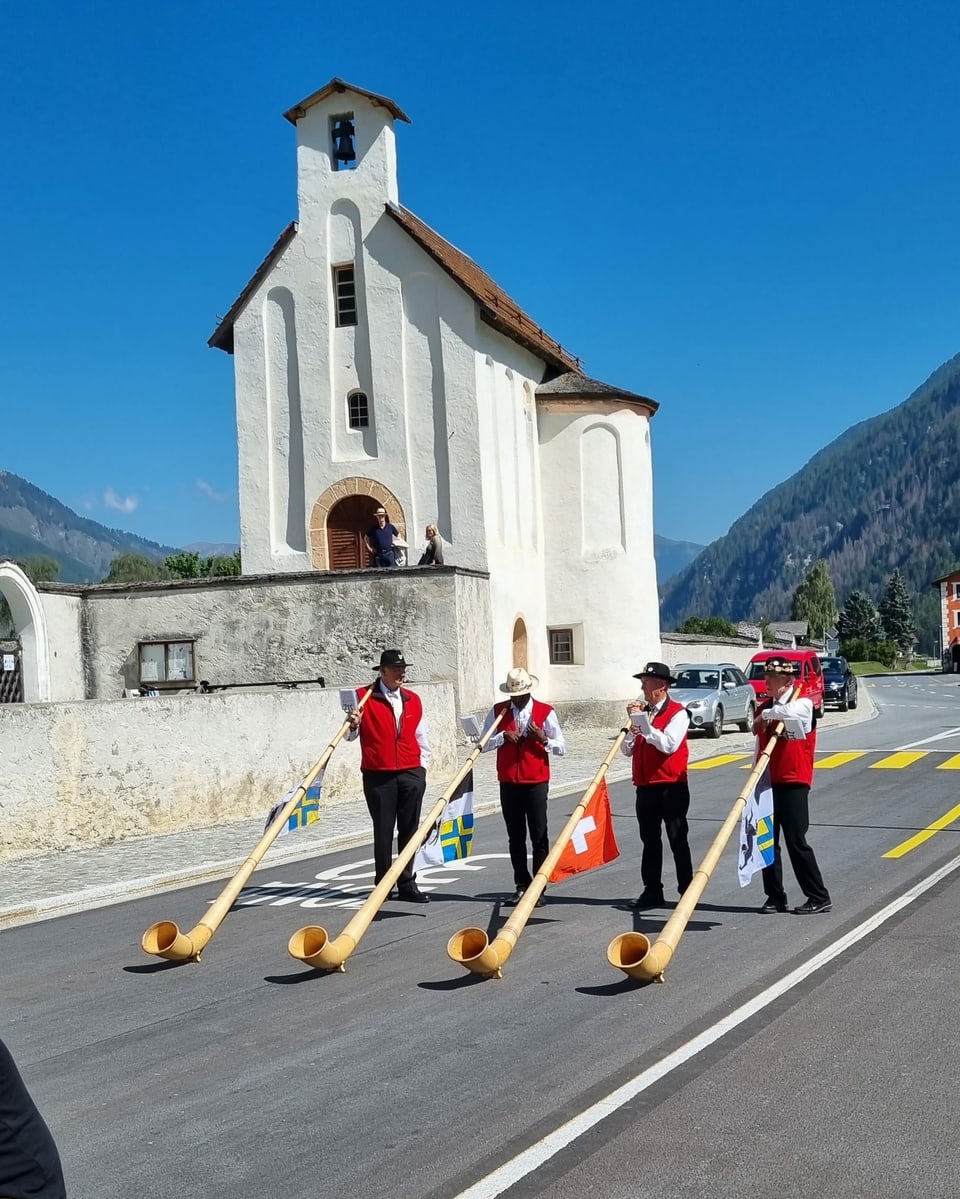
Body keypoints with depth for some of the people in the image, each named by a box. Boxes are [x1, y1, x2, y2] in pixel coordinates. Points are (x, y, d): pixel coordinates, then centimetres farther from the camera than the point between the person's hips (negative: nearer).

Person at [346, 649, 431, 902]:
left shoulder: (413, 699, 11)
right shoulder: (364, 697, -1)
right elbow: (350, 736, -2)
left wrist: (422, 767, 9)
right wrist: (353, 725, -24)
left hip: (411, 775, 3)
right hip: (378, 776, -3)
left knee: (409, 831, 4)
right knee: (383, 831, 2)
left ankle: (407, 884, 12)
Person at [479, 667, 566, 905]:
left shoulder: (545, 712, 0)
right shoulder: (498, 711, 6)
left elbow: (562, 748, 0)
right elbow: (483, 745, 3)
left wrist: (543, 739, -17)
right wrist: (503, 736, -13)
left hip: (536, 783, -2)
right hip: (508, 783, 2)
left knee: (539, 836, -1)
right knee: (515, 836, 7)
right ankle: (522, 886, 15)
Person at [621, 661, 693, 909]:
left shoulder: (678, 713, -8)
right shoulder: (642, 712, 11)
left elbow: (668, 745, -23)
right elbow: (627, 750, 9)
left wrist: (643, 721, -21)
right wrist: (634, 724, -8)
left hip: (671, 787, -6)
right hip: (645, 787, 6)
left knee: (677, 840, 0)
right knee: (649, 840, 10)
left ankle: (687, 892, 7)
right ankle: (652, 891, 16)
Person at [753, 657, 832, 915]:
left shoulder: (803, 704, -9)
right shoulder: (765, 707, 11)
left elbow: (787, 711, -33)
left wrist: (764, 715, -17)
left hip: (794, 783, -7)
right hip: (768, 782, 7)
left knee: (796, 841, -5)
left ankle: (819, 897, 5)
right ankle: (775, 896, 16)